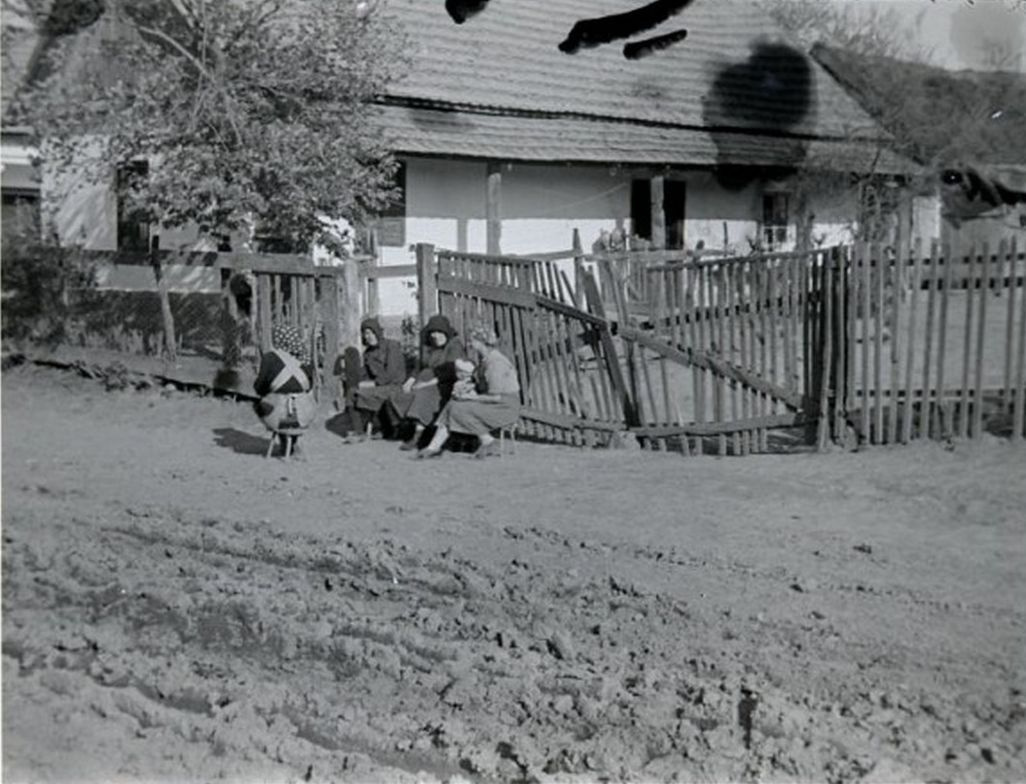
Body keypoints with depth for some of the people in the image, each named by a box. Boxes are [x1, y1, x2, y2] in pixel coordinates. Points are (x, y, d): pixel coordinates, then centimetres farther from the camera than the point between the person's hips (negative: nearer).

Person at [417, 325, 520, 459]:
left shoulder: (495, 362, -21)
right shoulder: (484, 358, 10)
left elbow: (495, 397, -24)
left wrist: (469, 397, -14)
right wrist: (466, 393, 0)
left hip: (505, 408, -10)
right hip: (493, 404, 10)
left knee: (460, 410, -19)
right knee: (451, 405, -2)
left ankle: (488, 442, -7)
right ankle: (434, 447, -7)